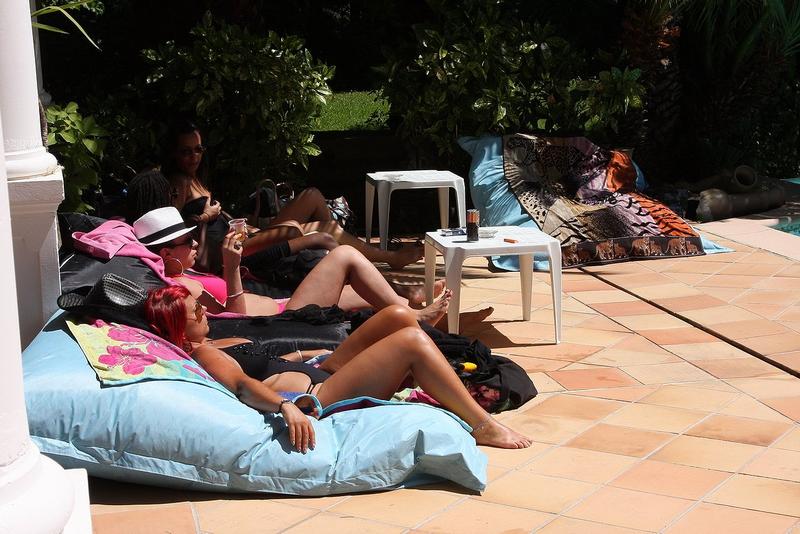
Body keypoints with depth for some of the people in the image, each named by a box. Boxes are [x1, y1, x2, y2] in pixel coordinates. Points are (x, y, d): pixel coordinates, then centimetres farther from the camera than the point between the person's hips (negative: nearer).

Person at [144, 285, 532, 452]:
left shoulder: (208, 346, 17)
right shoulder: (201, 356, -13)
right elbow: (241, 385, -33)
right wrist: (285, 406, -48)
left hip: (320, 374, 12)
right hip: (314, 398, -11)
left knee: (398, 315, 1)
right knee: (411, 340, -19)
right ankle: (483, 426, -12)